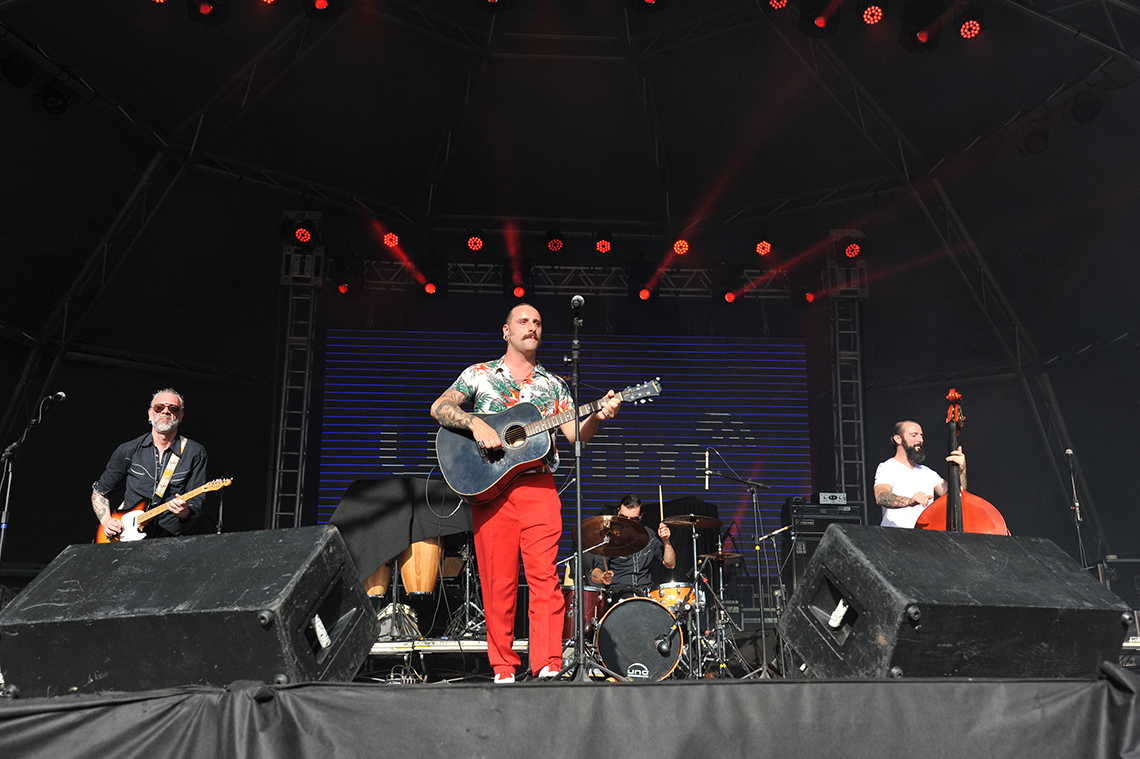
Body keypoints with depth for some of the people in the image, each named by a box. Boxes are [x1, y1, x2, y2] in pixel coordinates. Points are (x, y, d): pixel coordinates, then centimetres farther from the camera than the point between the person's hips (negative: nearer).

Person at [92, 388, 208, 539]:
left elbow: (196, 501, 2)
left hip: (170, 542, 0)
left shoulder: (195, 453, 6)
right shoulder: (128, 451, 10)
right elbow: (99, 490, 20)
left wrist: (185, 511, -20)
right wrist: (106, 521, 4)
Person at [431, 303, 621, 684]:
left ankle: (548, 667, -11)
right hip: (488, 486, -1)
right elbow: (439, 408, 0)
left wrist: (598, 416, -13)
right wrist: (475, 423, -16)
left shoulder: (553, 386, 16)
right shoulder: (479, 374, 12)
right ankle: (503, 670, 7)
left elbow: (575, 435, 6)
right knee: (498, 581, -1)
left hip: (538, 486, 1)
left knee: (544, 576, -11)